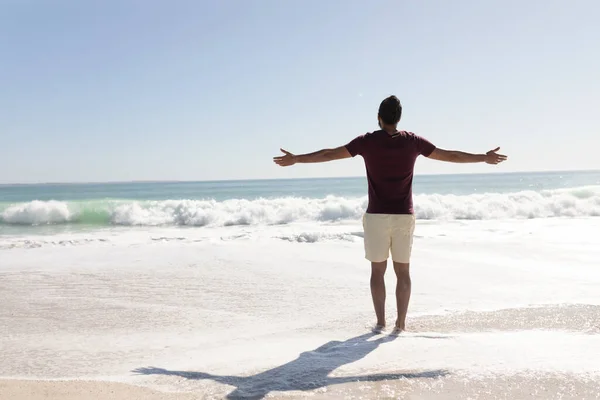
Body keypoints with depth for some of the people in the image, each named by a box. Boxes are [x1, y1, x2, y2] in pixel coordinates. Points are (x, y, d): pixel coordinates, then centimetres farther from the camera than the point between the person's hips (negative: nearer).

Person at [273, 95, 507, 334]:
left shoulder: (367, 141, -3)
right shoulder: (412, 141, 2)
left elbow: (330, 154, -1)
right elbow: (449, 155, 8)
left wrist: (296, 159, 7)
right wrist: (485, 158, 20)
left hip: (376, 216, -1)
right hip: (404, 216, 1)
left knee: (378, 270, 9)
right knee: (402, 271, 9)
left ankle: (380, 322, 9)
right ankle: (401, 323, 9)